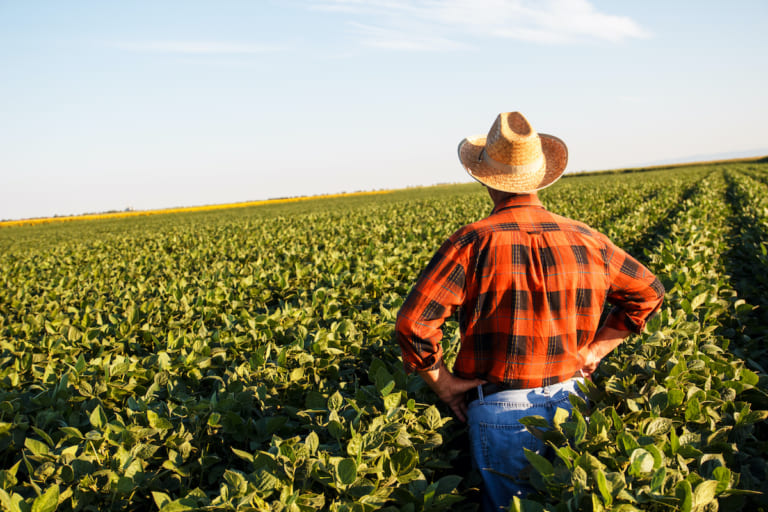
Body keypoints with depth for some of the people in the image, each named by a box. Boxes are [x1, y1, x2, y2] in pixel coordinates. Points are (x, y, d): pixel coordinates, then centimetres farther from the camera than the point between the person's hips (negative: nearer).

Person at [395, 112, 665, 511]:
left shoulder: (471, 244, -15)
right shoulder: (584, 239, -1)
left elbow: (413, 324, -22)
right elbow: (649, 291, 12)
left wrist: (445, 385, -8)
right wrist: (594, 350, 10)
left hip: (501, 414, -4)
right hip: (569, 404, 4)